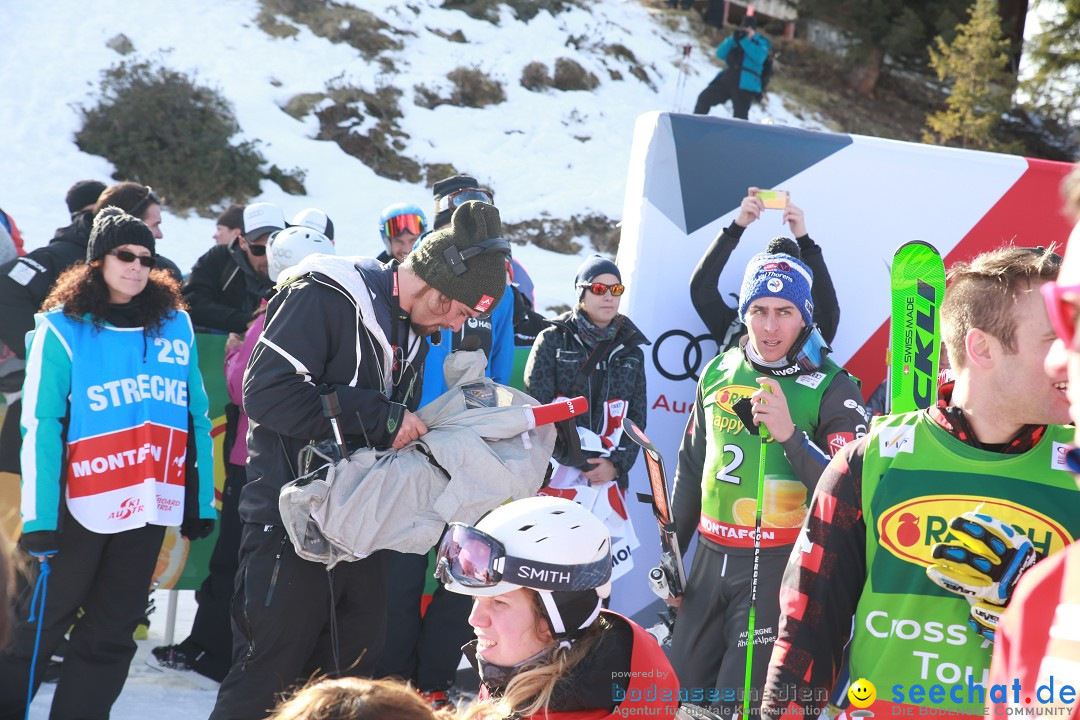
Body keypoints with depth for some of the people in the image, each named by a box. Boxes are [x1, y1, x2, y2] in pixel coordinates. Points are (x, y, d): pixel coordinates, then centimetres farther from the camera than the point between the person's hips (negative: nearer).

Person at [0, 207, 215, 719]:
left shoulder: (175, 325, 6)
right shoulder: (63, 329, -5)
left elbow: (196, 416, 8)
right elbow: (41, 425, -10)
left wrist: (202, 500, 5)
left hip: (149, 504, 4)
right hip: (79, 504, -4)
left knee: (111, 634, 9)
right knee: (42, 621, 3)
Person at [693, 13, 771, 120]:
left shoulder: (760, 41, 6)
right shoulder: (737, 39, 20)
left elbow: (759, 57, -16)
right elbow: (720, 54, 8)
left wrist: (745, 41, -17)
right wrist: (733, 39, -5)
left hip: (744, 84, -6)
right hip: (726, 79, 6)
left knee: (740, 116, -10)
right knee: (704, 98, 3)